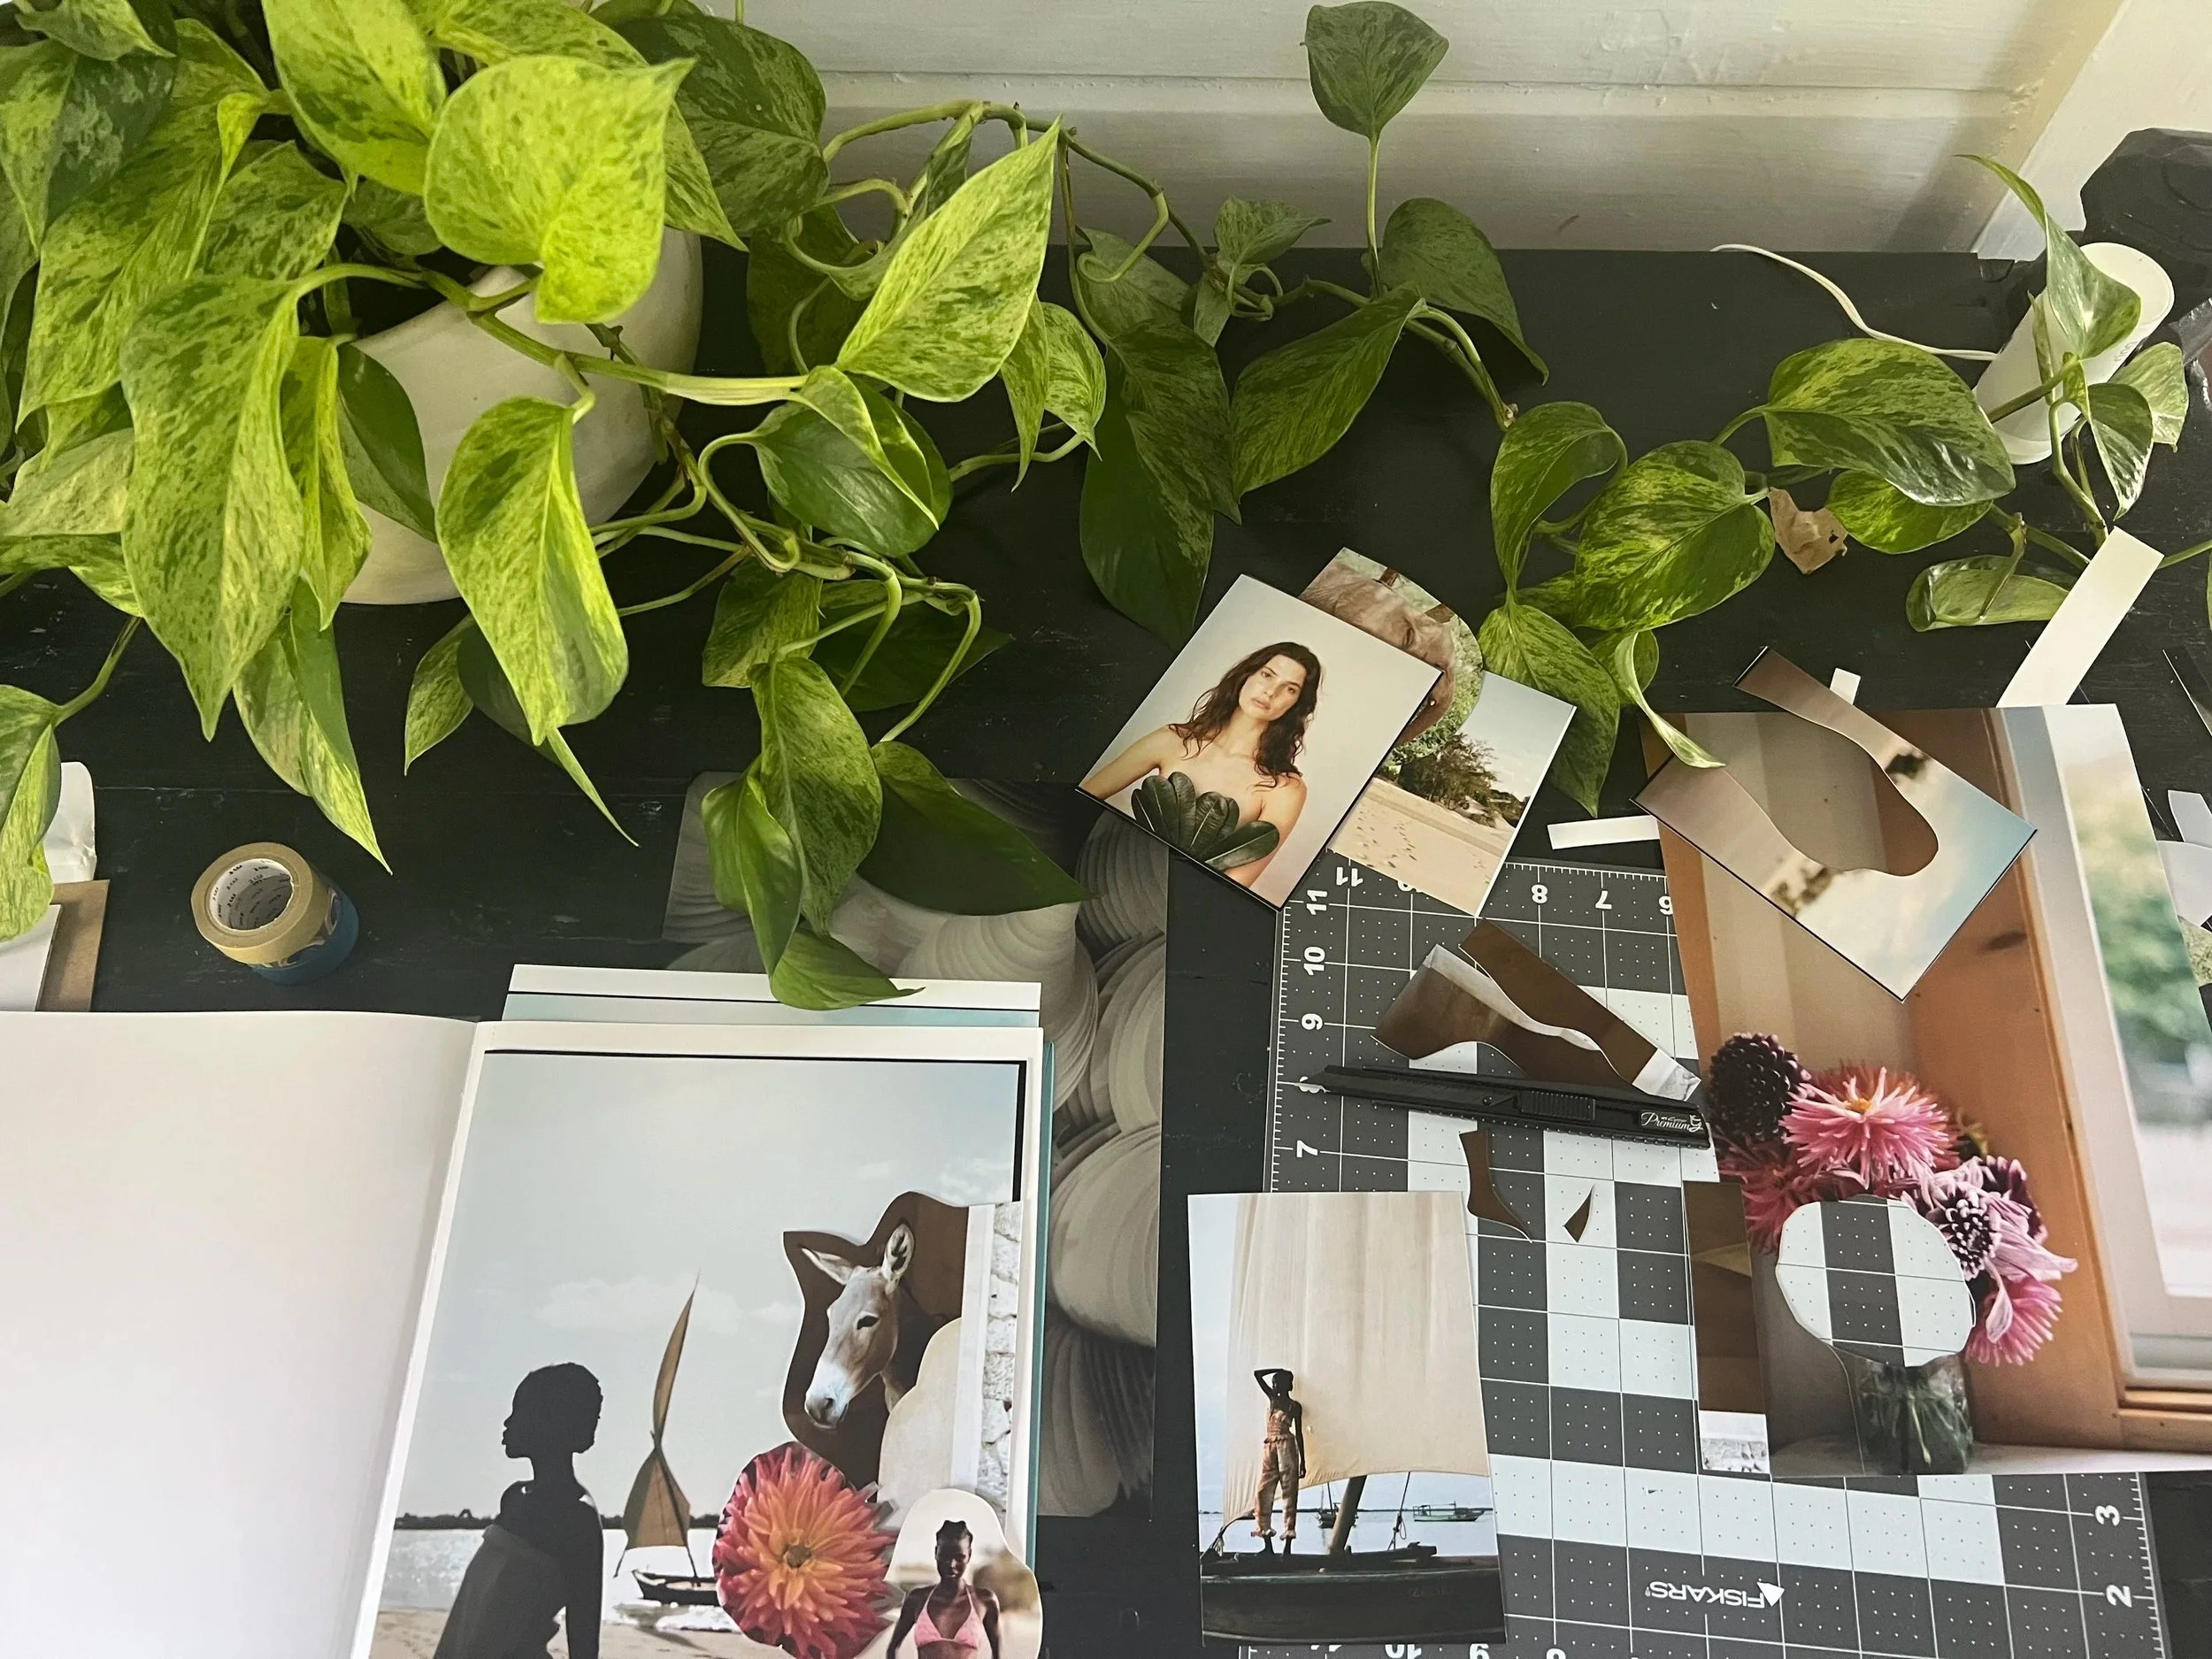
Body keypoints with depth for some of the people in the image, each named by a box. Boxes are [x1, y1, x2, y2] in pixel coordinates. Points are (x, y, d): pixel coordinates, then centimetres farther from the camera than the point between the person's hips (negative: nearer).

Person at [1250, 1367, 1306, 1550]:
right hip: (1269, 1447, 5)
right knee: (1264, 1492, -1)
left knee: (1289, 1492, -6)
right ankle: (1268, 1545, 2)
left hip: (1286, 1446, -5)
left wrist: (1303, 1460, 0)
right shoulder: (1272, 1398, 16)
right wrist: (1279, 1370, 13)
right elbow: (1257, 1374, 15)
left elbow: (1299, 1433, 4)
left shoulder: (1295, 1406, 5)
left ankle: (1288, 1546, -6)